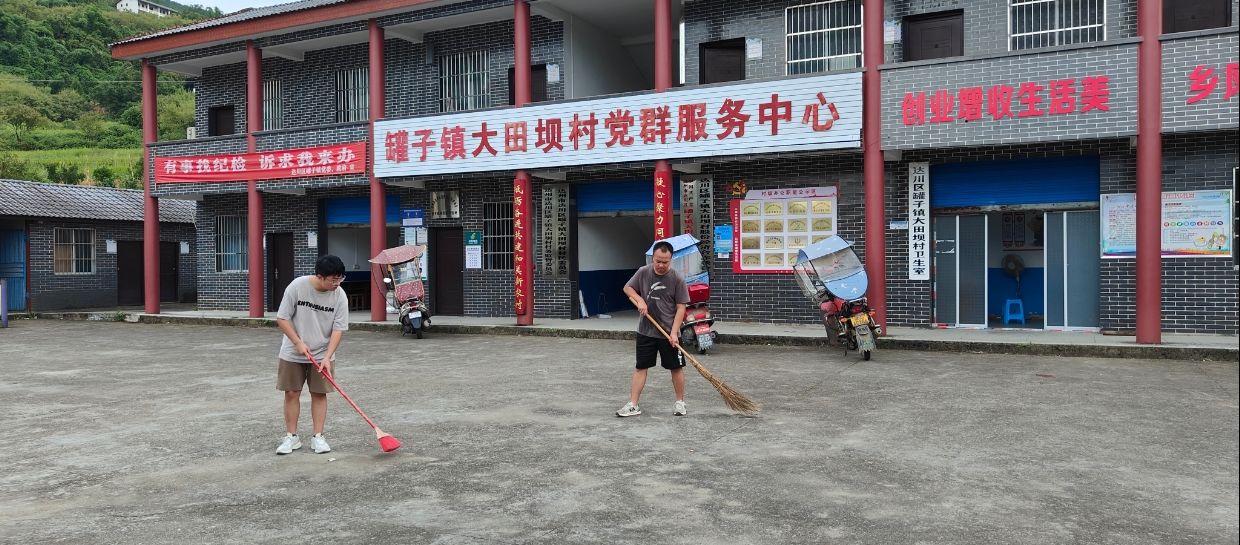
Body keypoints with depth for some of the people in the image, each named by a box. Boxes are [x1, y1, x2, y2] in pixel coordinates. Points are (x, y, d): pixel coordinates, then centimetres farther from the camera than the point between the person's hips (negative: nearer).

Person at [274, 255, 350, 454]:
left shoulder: (340, 296, -13)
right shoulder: (297, 286, -17)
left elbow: (338, 329, -10)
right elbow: (282, 318, -10)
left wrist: (328, 357, -19)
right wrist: (298, 343, -16)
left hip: (322, 355, 1)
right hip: (292, 353, -1)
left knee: (319, 393, 3)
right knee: (291, 393, 3)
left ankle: (318, 437, 12)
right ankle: (291, 437, 15)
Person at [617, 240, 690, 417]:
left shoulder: (677, 279, -10)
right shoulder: (643, 272, -3)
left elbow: (681, 307, -9)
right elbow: (627, 288, 11)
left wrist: (674, 332, -15)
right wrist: (640, 300, -8)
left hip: (669, 333, -2)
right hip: (646, 331, 2)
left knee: (676, 368, 7)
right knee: (640, 367, 5)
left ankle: (680, 402, 24)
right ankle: (633, 405, 9)